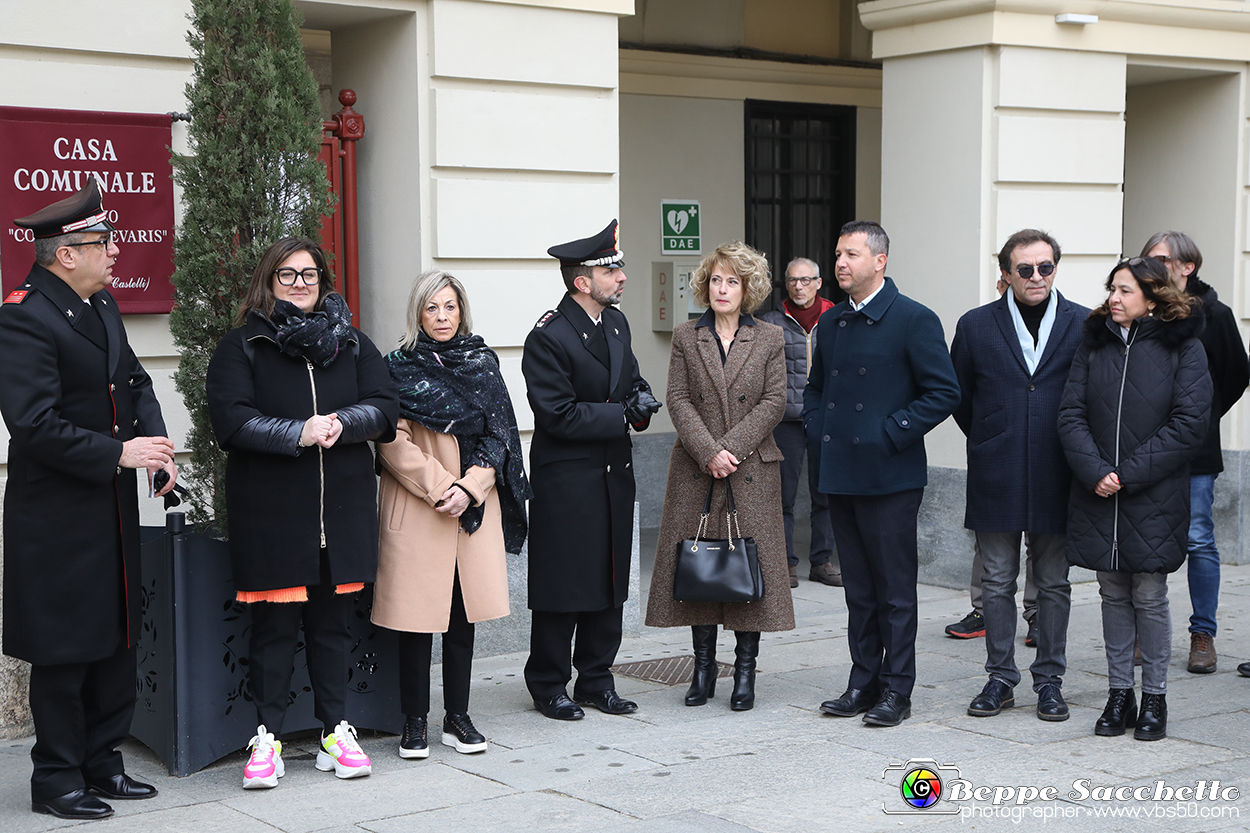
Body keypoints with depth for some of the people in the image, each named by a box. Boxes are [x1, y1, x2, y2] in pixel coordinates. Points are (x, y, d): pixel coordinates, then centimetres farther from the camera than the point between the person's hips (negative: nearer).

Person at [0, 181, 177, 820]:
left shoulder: (103, 306, 11)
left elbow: (134, 380, 19)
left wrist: (154, 440, 0)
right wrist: (118, 453, -21)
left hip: (113, 511, 9)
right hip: (58, 519, -9)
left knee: (116, 641, 14)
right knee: (64, 652, 1)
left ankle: (101, 763, 27)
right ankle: (56, 781, 13)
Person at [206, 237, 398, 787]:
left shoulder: (351, 342, 12)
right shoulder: (241, 347, 2)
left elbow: (386, 407, 3)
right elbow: (231, 420, -11)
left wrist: (341, 423, -16)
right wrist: (300, 433, -20)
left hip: (342, 509, 3)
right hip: (270, 511, -3)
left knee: (332, 622, 9)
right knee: (273, 623, 0)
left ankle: (335, 732, 18)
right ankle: (267, 738, 10)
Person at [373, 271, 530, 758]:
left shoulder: (482, 363, 10)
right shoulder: (400, 367, 1)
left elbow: (498, 435, 7)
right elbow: (393, 442, -7)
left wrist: (469, 488, -7)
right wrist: (439, 487, -14)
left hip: (474, 508, 3)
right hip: (415, 507, -3)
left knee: (464, 612, 6)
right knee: (417, 614, -3)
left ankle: (457, 718, 15)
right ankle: (415, 723, 7)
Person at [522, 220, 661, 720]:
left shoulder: (616, 323, 9)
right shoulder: (548, 337, -15)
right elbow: (559, 415, -19)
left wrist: (641, 400, -3)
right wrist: (624, 415, -19)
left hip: (614, 476, 8)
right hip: (566, 480, -8)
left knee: (610, 584, 12)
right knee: (562, 586, 0)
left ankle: (597, 679, 23)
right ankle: (549, 685, 13)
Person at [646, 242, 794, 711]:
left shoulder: (770, 340, 5)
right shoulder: (685, 338, 7)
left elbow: (774, 402, -2)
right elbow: (678, 400, 0)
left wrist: (732, 448, -13)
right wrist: (708, 452, -13)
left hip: (752, 472, -1)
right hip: (696, 470, 1)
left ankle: (745, 671, 8)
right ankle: (703, 667, 14)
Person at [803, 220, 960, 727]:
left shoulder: (914, 320, -7)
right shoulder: (830, 324, 13)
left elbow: (944, 393, -10)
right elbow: (814, 388, 25)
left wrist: (890, 434, -14)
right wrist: (817, 433, 8)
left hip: (890, 477, -6)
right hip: (840, 474, 6)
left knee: (895, 588, 0)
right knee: (858, 587, 12)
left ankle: (896, 690, 8)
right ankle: (863, 682, 20)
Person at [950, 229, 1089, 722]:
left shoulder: (1085, 325, 1)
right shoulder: (976, 326, 3)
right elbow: (959, 396, 12)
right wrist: (990, 443, 11)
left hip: (1055, 479, 0)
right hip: (996, 479, 1)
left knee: (1054, 584, 7)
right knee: (997, 582, 6)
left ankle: (1049, 681, 18)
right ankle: (1000, 678, 16)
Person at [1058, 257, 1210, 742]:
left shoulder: (1182, 347, -3)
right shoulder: (1094, 343, 8)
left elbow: (1189, 424, -9)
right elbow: (1071, 414, 3)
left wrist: (1129, 474, -13)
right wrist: (1094, 472, -12)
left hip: (1154, 497, -3)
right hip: (1097, 498, 3)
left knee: (1149, 596, 1)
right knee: (1113, 594, 9)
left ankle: (1154, 698, 14)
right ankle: (1119, 694, 19)